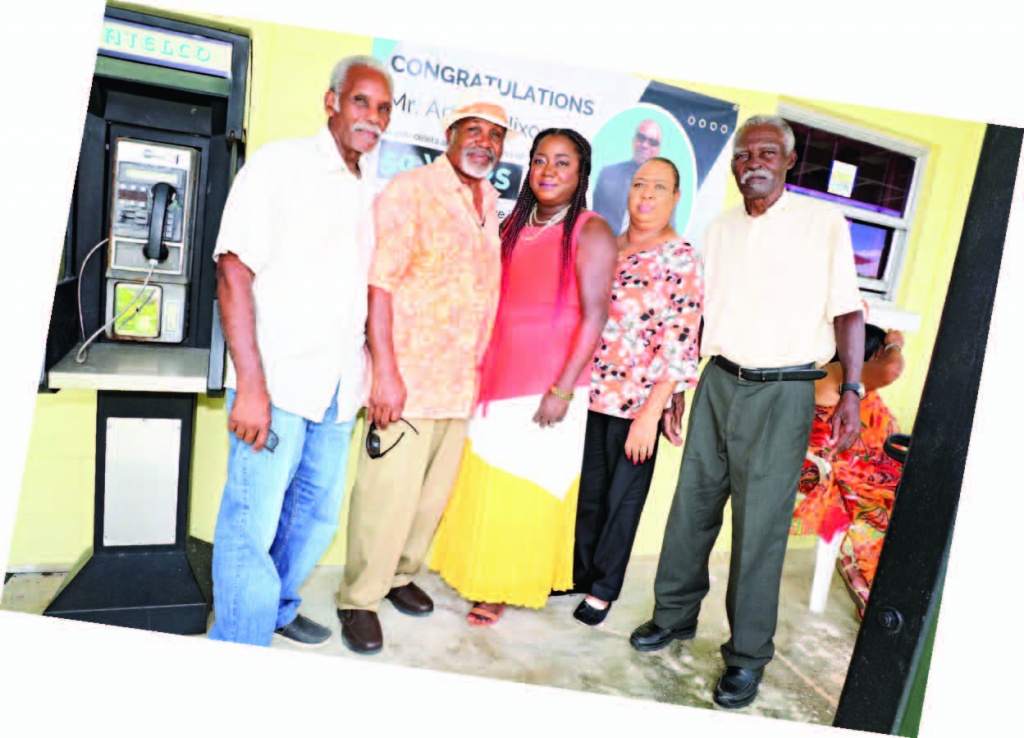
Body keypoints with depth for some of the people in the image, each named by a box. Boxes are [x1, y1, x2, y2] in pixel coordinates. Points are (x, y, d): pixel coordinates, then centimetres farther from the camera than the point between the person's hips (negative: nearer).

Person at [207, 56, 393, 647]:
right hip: (277, 383, -6)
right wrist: (250, 386, -18)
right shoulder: (281, 165, -5)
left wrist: (377, 378, 12)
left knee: (318, 515, 17)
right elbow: (234, 272, -11)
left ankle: (279, 608, 39)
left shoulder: (373, 195, 15)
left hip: (339, 392, 7)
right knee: (252, 523, -3)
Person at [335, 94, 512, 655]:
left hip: (462, 383, 7)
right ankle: (359, 599, 17)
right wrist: (386, 373, -19)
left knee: (435, 491, 16)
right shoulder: (410, 191, -7)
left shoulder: (493, 205, 13)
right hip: (408, 378, -7)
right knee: (388, 494, -1)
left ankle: (400, 574, 36)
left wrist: (482, 370, 15)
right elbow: (379, 285, -14)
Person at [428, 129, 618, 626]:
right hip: (496, 378, 5)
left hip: (548, 386, -5)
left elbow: (594, 317, -12)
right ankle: (478, 575, 28)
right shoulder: (513, 226, 12)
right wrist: (478, 369, 10)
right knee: (485, 480, 11)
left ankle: (503, 587, 21)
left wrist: (564, 389, -17)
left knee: (525, 485, 5)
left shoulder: (590, 233, -6)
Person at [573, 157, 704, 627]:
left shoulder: (682, 261, -8)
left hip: (637, 403, -5)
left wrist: (651, 412, -17)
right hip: (590, 394, 5)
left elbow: (679, 344, -13)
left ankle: (603, 589, 24)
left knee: (623, 498, 8)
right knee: (587, 491, 15)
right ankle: (578, 573, 33)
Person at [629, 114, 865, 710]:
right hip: (719, 382, 5)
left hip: (783, 391, -4)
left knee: (761, 525, 0)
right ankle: (676, 614, 29)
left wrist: (852, 391, -11)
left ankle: (749, 655, 14)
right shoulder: (720, 229, 12)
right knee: (693, 504, 10)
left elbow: (848, 311, -3)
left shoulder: (824, 222, -1)